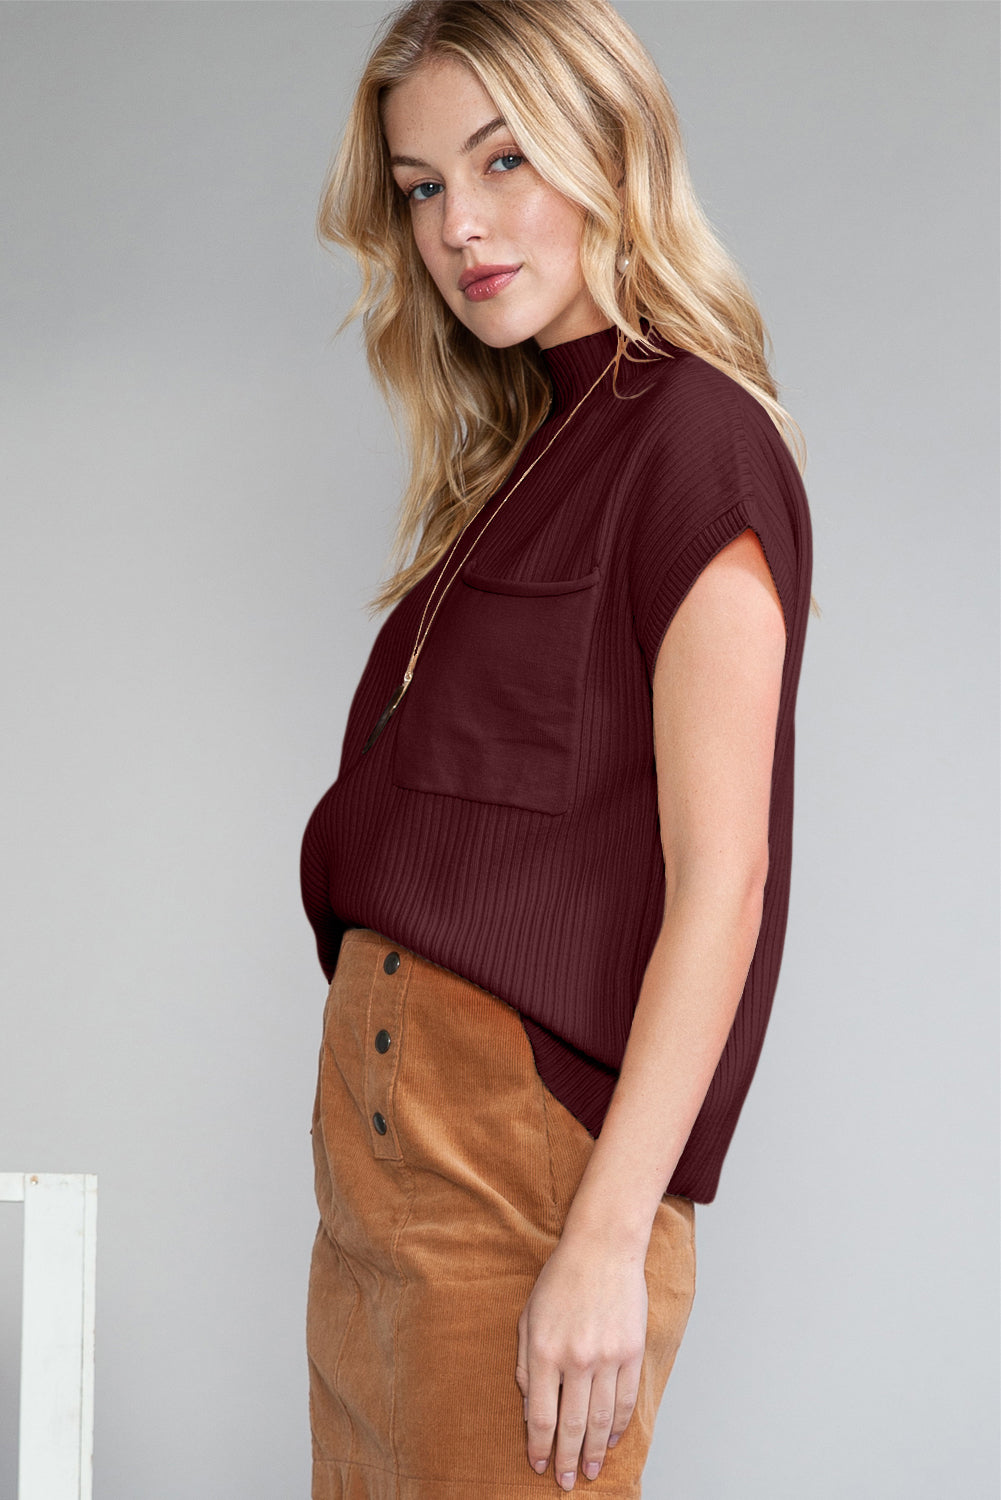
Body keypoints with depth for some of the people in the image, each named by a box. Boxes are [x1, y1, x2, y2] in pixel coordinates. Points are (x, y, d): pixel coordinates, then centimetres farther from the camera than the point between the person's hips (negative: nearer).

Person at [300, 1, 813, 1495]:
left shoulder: (695, 437, -9)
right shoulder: (514, 455, 17)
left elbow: (719, 881, -15)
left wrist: (609, 1240, -19)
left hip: (536, 1134, -8)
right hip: (374, 1135, 8)